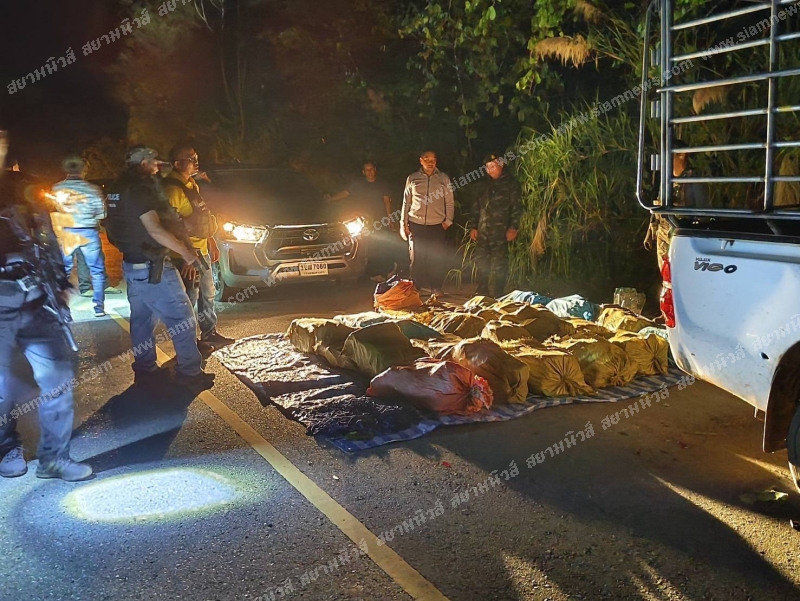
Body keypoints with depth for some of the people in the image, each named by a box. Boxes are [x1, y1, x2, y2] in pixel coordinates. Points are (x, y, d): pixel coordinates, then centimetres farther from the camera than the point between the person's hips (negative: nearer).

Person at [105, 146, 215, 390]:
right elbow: (155, 230, -22)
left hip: (132, 263, 10)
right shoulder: (140, 188, -17)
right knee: (182, 317, -4)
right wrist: (185, 252, -14)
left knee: (142, 318, 15)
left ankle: (145, 369, 23)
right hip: (152, 267, -10)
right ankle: (190, 372, 1)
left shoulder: (118, 189, 12)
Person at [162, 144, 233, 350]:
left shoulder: (192, 185, 12)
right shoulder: (173, 189, -19)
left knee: (208, 295, 19)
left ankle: (210, 333, 32)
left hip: (202, 250, 10)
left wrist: (212, 243, 20)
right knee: (189, 299, -1)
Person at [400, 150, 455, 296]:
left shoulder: (444, 178, 5)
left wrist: (448, 220, -4)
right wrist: (404, 223, 5)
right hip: (416, 224, 1)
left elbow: (450, 202, 6)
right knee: (416, 257, 5)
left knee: (438, 257, 0)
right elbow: (406, 202, 9)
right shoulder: (412, 178, 6)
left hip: (437, 225, -1)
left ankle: (436, 287, 12)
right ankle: (416, 287, 16)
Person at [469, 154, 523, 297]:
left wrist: (513, 228, -14)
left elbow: (516, 207, -5)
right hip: (483, 230, 6)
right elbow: (476, 206, 20)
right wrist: (473, 226, 12)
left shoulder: (511, 183, 2)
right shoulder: (486, 184, 19)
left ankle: (498, 294, 3)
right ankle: (482, 292, 18)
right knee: (481, 261, 8)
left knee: (499, 263, -4)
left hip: (500, 231, -6)